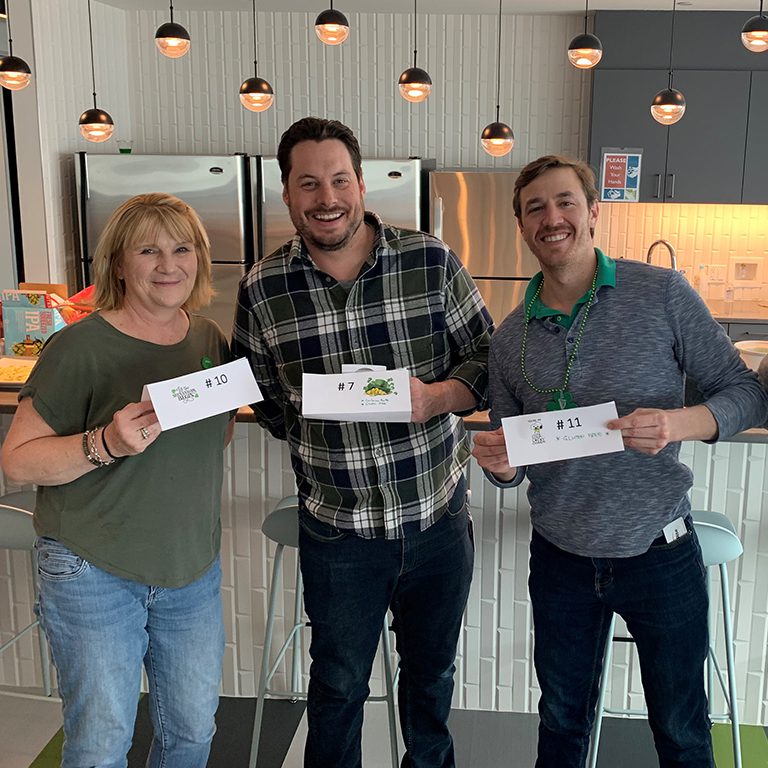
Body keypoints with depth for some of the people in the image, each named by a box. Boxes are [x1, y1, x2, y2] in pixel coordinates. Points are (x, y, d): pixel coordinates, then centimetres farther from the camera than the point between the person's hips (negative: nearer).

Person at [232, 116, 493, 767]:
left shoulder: (432, 261, -8)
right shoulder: (262, 290, -7)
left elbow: (488, 358, -3)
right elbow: (261, 398, 5)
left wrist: (438, 397, -21)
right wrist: (322, 449, -3)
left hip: (439, 517, 1)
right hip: (338, 527, -1)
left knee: (432, 675, 23)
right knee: (338, 686, 18)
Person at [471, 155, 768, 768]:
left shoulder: (663, 294, -10)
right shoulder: (510, 339, -1)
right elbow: (510, 465, 7)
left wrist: (679, 423, -27)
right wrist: (500, 464, -17)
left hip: (659, 553, -2)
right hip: (560, 559, 3)